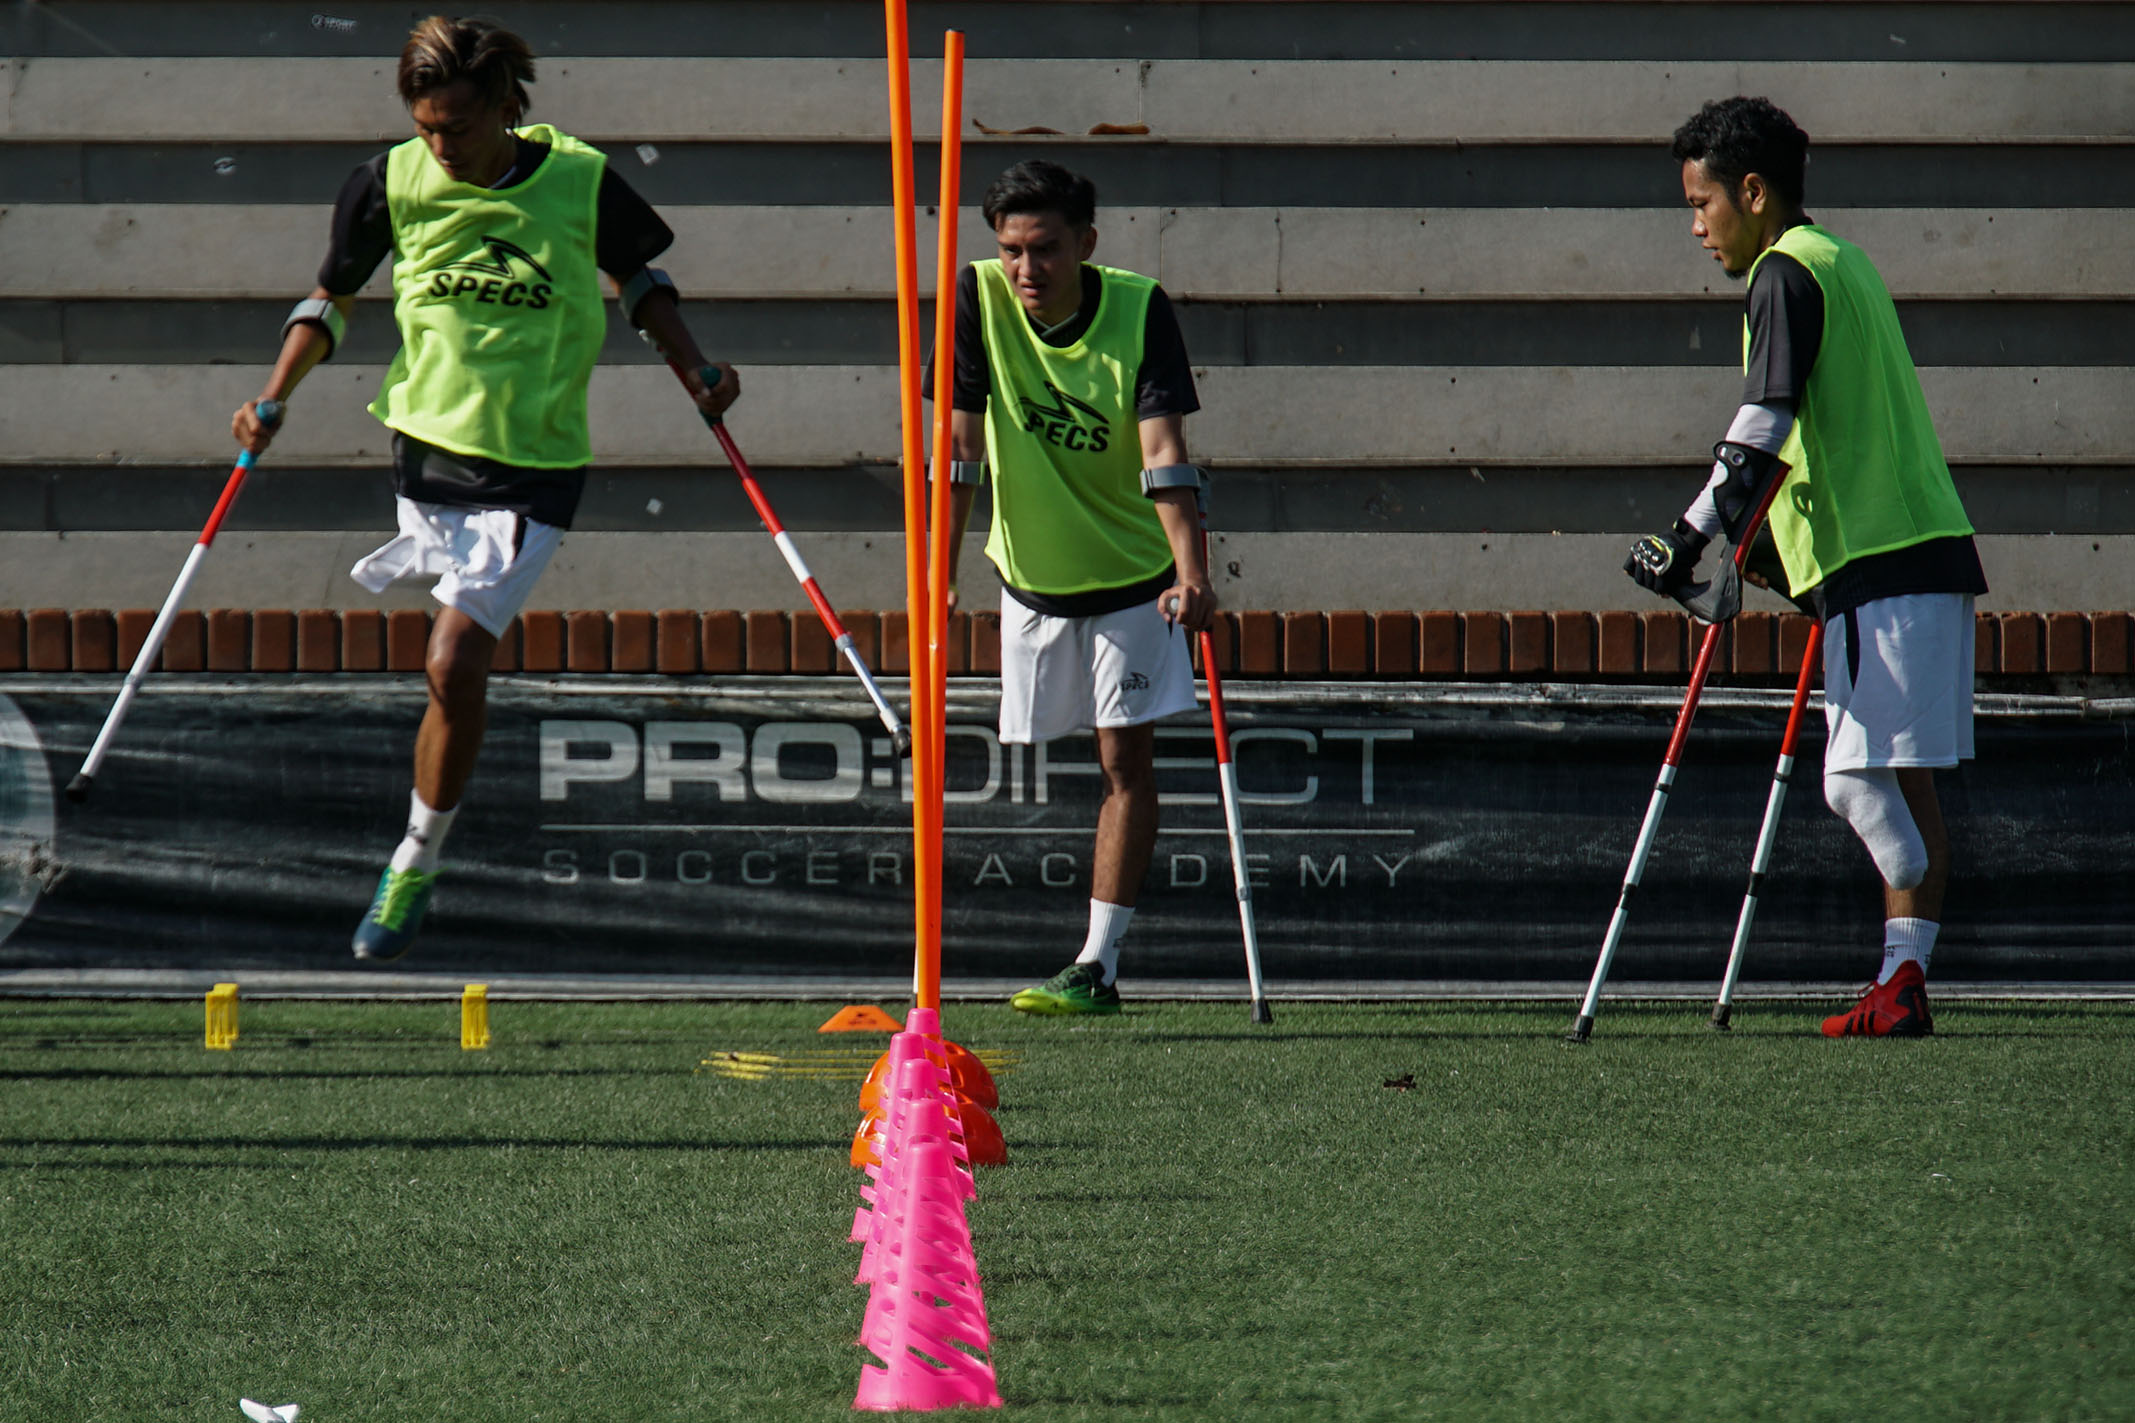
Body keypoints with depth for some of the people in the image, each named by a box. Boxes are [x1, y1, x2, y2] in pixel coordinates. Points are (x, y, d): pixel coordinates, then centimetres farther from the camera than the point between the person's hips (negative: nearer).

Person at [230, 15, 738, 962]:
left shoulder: (580, 182, -9)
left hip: (534, 466, -3)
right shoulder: (392, 185, -6)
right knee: (459, 661, 14)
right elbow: (331, 298, 9)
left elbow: (636, 276, 11)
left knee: (453, 663, -14)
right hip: (428, 443, 3)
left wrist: (694, 369, 1)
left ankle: (417, 865, 0)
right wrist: (275, 397, -1)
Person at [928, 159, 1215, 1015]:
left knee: (1126, 760, -7)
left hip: (1132, 573, -2)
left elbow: (1163, 449, -27)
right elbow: (960, 441, -15)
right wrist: (940, 576, -20)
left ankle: (1099, 965, -7)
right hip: (1030, 568, 2)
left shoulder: (1139, 311, -19)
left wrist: (1191, 574, -39)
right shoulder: (977, 301, -15)